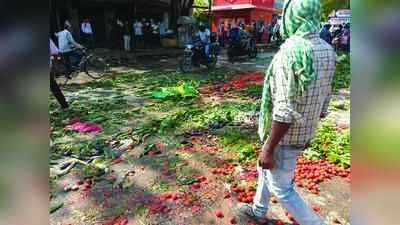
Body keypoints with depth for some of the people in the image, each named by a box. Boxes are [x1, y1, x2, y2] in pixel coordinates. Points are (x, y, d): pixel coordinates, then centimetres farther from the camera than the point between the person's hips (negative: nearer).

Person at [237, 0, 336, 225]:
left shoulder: (292, 50, -26)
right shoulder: (327, 50, 1)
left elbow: (285, 111, -28)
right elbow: (324, 100, 9)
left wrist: (268, 148, -19)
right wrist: (309, 128, 20)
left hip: (286, 136, -9)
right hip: (305, 132, 9)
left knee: (281, 187, 11)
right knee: (265, 169, 26)